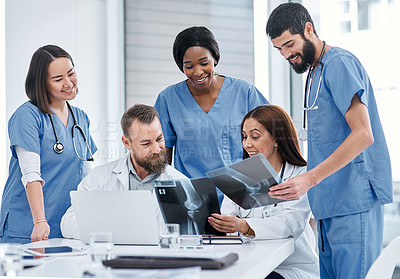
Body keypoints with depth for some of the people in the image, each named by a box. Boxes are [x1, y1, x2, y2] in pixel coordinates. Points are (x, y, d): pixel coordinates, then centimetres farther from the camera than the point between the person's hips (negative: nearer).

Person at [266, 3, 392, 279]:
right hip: (330, 204, 10)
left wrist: (309, 179, -25)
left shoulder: (340, 63, -10)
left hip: (354, 200, -9)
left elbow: (363, 134, -20)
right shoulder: (315, 71, 20)